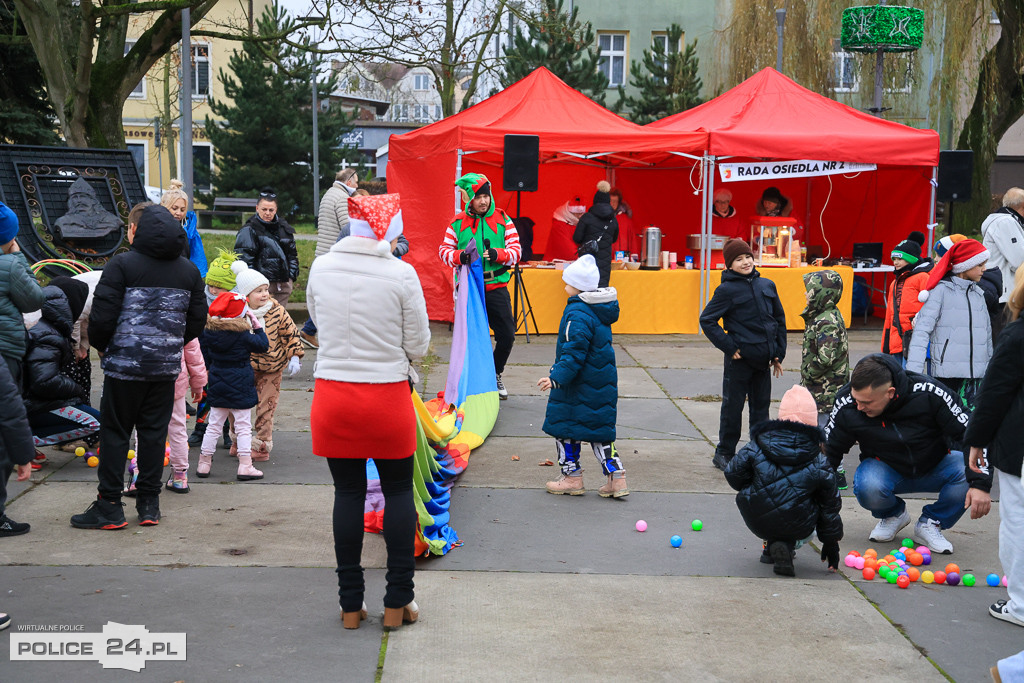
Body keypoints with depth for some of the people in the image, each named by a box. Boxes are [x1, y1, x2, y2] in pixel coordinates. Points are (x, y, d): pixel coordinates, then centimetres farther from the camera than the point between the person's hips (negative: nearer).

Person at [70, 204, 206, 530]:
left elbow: (103, 316, -12)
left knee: (115, 432, 4)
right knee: (154, 432, 11)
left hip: (124, 364, -4)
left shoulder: (121, 265, -9)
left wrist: (100, 345, 7)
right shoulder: (189, 270, 7)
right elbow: (197, 321, 9)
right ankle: (149, 504, 14)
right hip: (166, 367, 4)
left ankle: (109, 507, 6)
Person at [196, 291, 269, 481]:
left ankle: (204, 462, 17)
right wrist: (257, 327, 3)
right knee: (243, 426, 2)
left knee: (214, 425, 14)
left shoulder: (208, 332, -1)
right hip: (240, 386, -5)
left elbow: (204, 354, 8)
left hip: (217, 385, 5)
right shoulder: (243, 335, -16)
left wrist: (207, 369, 25)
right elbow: (262, 346, -5)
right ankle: (245, 466, 0)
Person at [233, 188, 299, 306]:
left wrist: (292, 276, 12)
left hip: (284, 285, 5)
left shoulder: (284, 228, 16)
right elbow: (243, 257, -5)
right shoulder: (249, 230, -1)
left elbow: (293, 254, 23)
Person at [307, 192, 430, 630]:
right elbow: (418, 346, -5)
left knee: (348, 493, 12)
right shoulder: (401, 274, -11)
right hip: (387, 395, -3)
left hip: (331, 393, 3)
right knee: (398, 492, 13)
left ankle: (350, 604, 18)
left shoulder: (321, 268, -1)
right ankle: (398, 602, 17)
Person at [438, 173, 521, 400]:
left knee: (506, 334, 0)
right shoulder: (458, 223, 3)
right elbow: (444, 250, 4)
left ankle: (495, 374, 23)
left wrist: (498, 254, -20)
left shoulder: (502, 219, 3)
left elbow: (516, 250, 0)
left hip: (496, 287, 1)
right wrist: (459, 256, -17)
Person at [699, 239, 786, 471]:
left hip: (763, 359, 5)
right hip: (740, 359, -5)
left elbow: (779, 319, 15)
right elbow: (707, 320, -8)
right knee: (733, 407, 3)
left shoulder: (767, 285, 8)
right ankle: (724, 454, 17)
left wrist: (778, 353, 10)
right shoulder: (727, 290, -8)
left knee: (761, 406, 12)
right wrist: (729, 347, -12)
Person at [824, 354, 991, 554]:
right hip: (885, 469, 0)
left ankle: (930, 523, -3)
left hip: (934, 468, 0)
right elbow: (828, 451, -7)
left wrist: (980, 484, -30)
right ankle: (893, 515, 3)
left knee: (969, 473, -30)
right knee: (867, 488, -35)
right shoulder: (847, 405, -22)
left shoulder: (928, 393, -28)